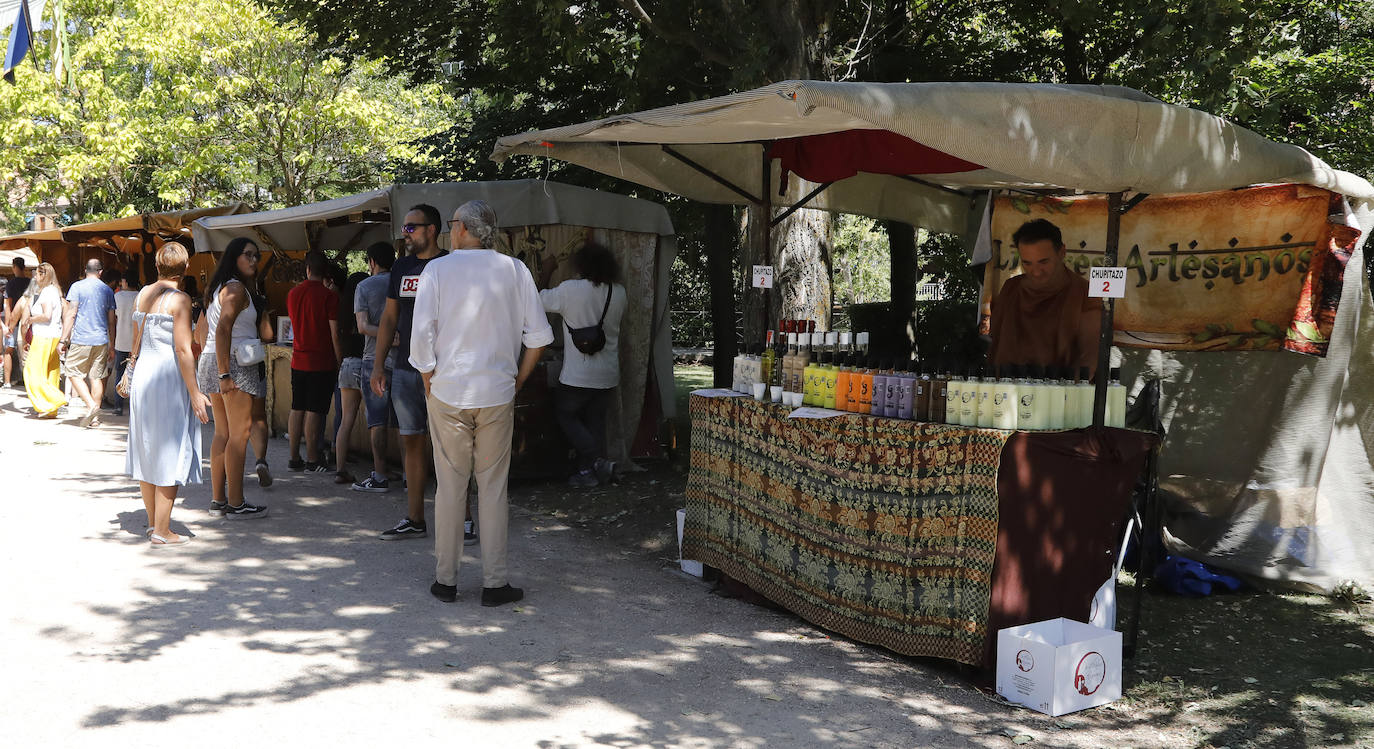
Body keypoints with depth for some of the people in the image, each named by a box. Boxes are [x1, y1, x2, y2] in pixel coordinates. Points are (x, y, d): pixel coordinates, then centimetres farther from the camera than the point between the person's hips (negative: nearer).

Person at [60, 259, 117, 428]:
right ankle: (95, 417, 5)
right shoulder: (107, 290, 10)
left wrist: (64, 339, -4)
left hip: (81, 339, -4)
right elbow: (111, 320, 14)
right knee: (97, 377, 5)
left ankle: (91, 405, -14)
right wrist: (112, 345, 20)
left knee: (74, 373, 5)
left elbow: (71, 314, -7)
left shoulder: (77, 287, -2)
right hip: (101, 340, 4)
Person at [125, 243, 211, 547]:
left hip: (143, 374, 8)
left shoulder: (142, 295, 8)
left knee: (147, 450, 15)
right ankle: (162, 532, 2)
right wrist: (195, 392, -14)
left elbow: (136, 343, 15)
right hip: (169, 377, -7)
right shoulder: (179, 300, -13)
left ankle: (152, 522, 27)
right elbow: (182, 350, -17)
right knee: (170, 454, -1)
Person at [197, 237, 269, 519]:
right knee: (239, 433, -6)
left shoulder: (217, 288, 18)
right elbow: (223, 330, -20)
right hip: (234, 362, -10)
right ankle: (236, 503, -4)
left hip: (211, 361, 10)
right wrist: (224, 374, -22)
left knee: (222, 433, 13)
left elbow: (206, 331, 20)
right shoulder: (236, 288, -11)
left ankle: (218, 500, 16)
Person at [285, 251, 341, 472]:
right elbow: (334, 333, -11)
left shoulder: (293, 293, 6)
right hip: (321, 361, -5)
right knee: (314, 411, -3)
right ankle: (312, 460, 0)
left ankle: (294, 458, 15)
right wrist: (339, 361, -4)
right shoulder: (329, 296, -11)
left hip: (298, 360, 5)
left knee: (297, 409, 10)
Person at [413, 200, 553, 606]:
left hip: (448, 393, -1)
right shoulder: (513, 270, 2)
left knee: (449, 487, 7)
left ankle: (446, 580, 15)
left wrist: (429, 383, 5)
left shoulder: (437, 269, -3)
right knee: (493, 488, 6)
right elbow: (538, 335, 1)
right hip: (497, 394, 1)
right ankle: (494, 583, 8)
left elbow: (421, 335, -7)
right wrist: (518, 379, 11)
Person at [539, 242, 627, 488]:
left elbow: (540, 300, -2)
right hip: (609, 375, 5)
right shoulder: (619, 293, -2)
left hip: (578, 375, -5)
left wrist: (547, 272, 14)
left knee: (565, 413, 13)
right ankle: (588, 470, 16)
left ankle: (598, 460, -2)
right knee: (595, 420, 16)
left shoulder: (570, 290, -17)